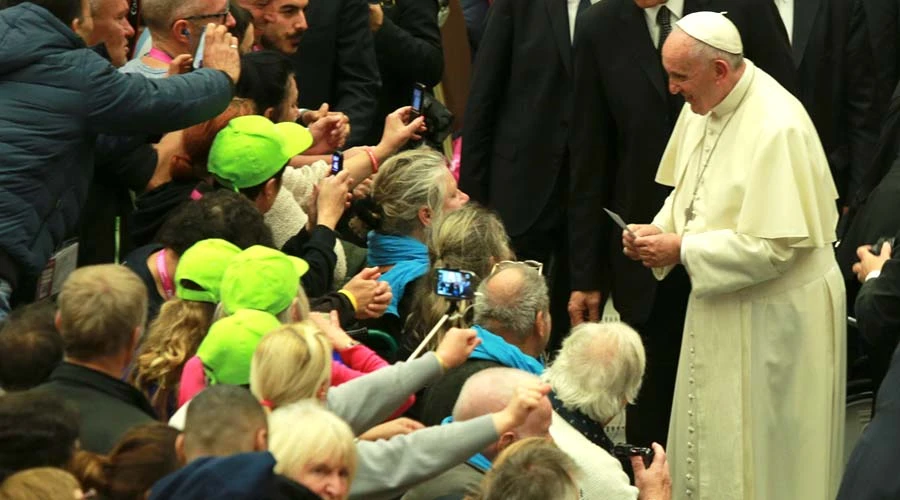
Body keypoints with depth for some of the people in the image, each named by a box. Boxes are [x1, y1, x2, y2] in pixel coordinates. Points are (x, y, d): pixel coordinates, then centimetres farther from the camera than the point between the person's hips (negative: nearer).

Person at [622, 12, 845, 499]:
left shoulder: (777, 128, -26)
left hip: (774, 314, -8)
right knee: (709, 443, 17)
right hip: (722, 305, 8)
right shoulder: (702, 107, 0)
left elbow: (776, 245, -26)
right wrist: (660, 230, -5)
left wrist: (683, 250, -22)